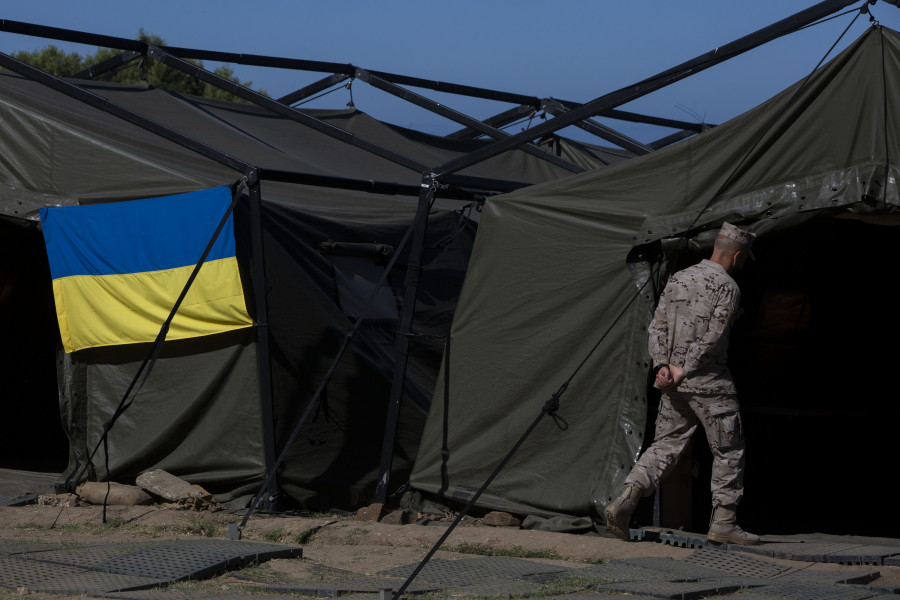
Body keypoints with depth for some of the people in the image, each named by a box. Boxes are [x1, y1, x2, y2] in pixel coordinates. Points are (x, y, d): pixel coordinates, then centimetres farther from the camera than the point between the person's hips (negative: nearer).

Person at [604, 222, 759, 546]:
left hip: (673, 382, 6)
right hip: (710, 382, -6)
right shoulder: (727, 287, -9)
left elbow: (658, 326, 7)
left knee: (665, 446, 8)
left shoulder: (678, 279, 12)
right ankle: (723, 522, 7)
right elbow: (712, 339, -17)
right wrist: (684, 370, -11)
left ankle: (624, 501, -9)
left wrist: (662, 366, -1)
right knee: (729, 450, 6)